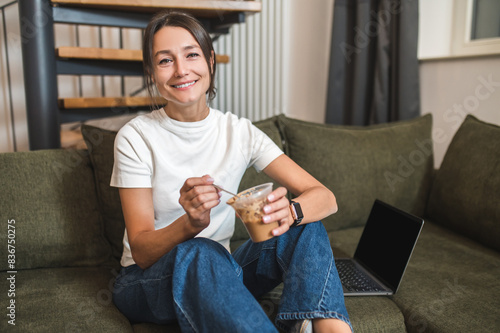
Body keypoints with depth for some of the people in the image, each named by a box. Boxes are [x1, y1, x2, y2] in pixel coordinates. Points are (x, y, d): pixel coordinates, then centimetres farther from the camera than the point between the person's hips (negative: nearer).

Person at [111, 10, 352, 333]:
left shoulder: (239, 132, -5)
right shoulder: (135, 137, -12)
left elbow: (326, 198, -13)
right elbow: (142, 251, -15)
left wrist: (288, 210, -36)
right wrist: (191, 224, -37)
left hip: (215, 275, 3)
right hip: (146, 281, -2)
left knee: (305, 226, -20)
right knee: (199, 252, -36)